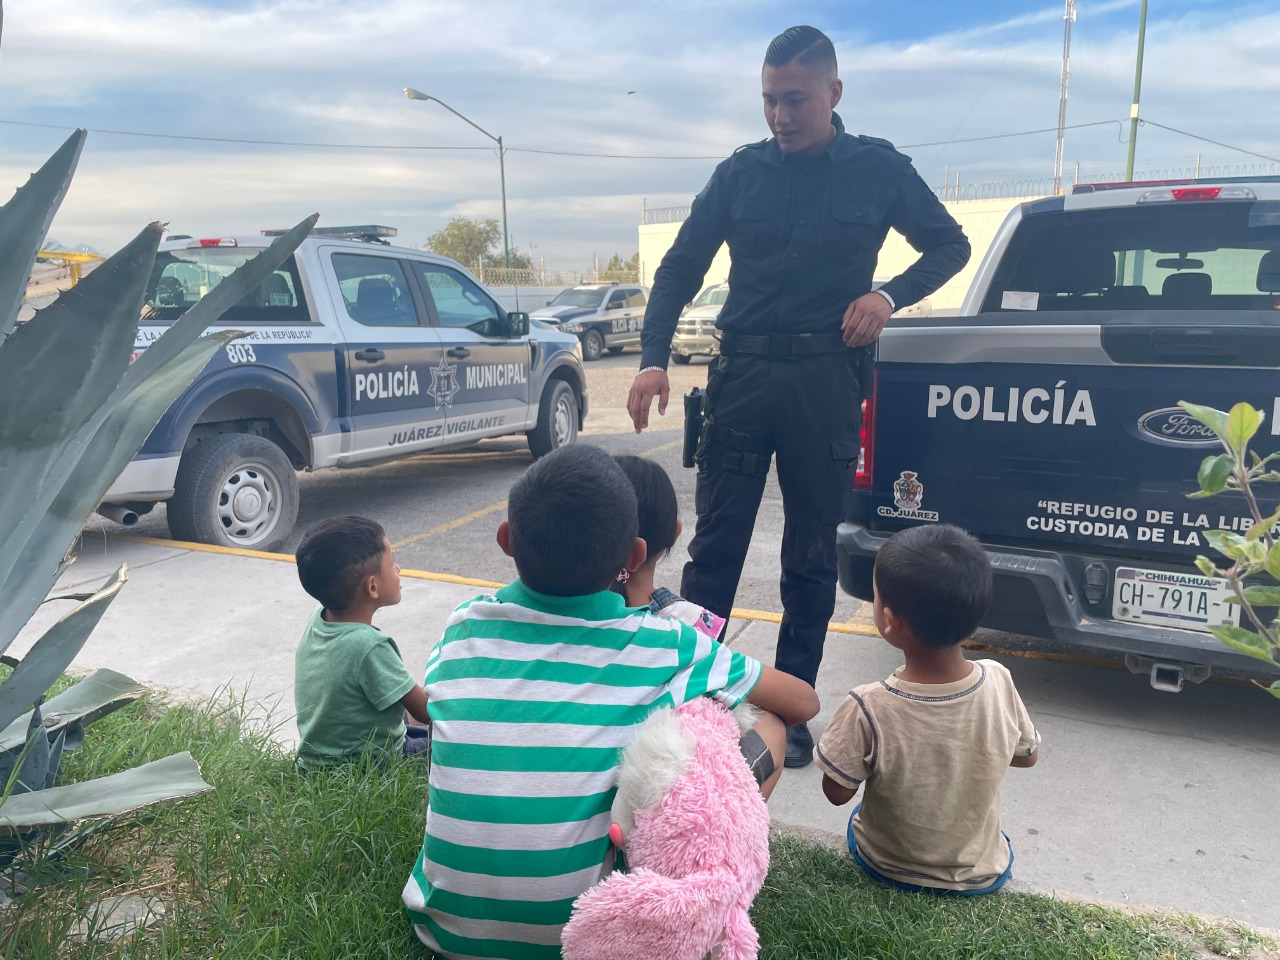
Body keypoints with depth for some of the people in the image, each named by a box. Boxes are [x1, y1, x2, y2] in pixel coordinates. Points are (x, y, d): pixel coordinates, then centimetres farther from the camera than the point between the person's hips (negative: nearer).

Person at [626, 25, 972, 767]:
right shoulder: (740, 173, 8)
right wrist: (655, 360, -6)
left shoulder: (879, 169, 6)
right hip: (743, 371, 1)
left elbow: (950, 245, 16)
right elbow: (680, 270, 8)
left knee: (811, 554, 6)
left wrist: (890, 295, -4)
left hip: (826, 378, -1)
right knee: (715, 545, 0)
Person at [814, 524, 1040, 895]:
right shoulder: (999, 683, -23)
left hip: (887, 868, -2)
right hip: (983, 874, 3)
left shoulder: (867, 709, -33)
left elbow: (837, 791, -17)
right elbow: (1027, 755, -4)